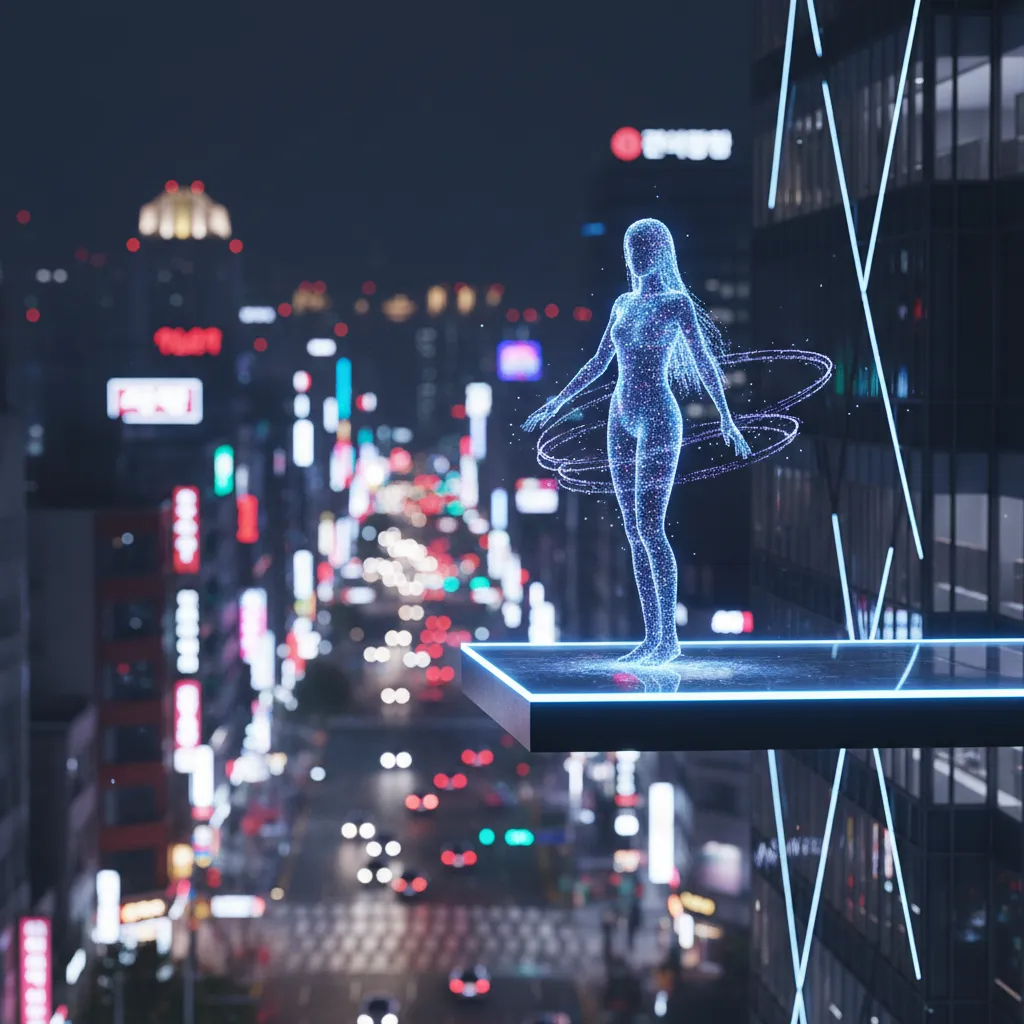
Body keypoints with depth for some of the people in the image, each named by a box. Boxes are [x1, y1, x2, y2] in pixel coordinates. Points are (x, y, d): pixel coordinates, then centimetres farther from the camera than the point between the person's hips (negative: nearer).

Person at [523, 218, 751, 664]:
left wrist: (726, 418, -16)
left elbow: (704, 361, -8)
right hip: (622, 420, 7)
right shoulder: (623, 305, 15)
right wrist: (557, 403, 21)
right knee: (634, 531, 4)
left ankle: (668, 637, -11)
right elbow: (598, 363, 22)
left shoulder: (676, 303, -3)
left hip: (658, 420, -7)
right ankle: (651, 636, 7)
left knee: (650, 528, -13)